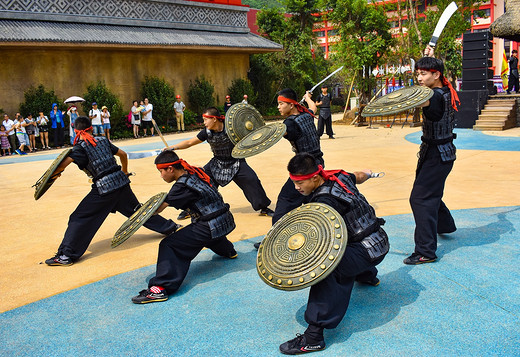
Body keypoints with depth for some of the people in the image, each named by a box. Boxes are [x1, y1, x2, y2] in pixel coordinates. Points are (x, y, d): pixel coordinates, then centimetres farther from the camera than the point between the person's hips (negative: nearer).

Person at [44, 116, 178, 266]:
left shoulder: (80, 147, -4)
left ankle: (66, 255, -2)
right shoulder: (103, 140, 13)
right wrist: (124, 171, 36)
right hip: (121, 182, 6)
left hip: (104, 188, -6)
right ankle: (170, 227, 30)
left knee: (80, 218, 1)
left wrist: (53, 175, -1)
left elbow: (64, 163, -17)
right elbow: (123, 154, 21)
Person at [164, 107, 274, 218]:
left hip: (235, 163, -3)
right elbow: (189, 143, -3)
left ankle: (263, 207, 4)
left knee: (251, 179, -17)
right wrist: (172, 147, -11)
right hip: (217, 163, 3)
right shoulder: (206, 132, -10)